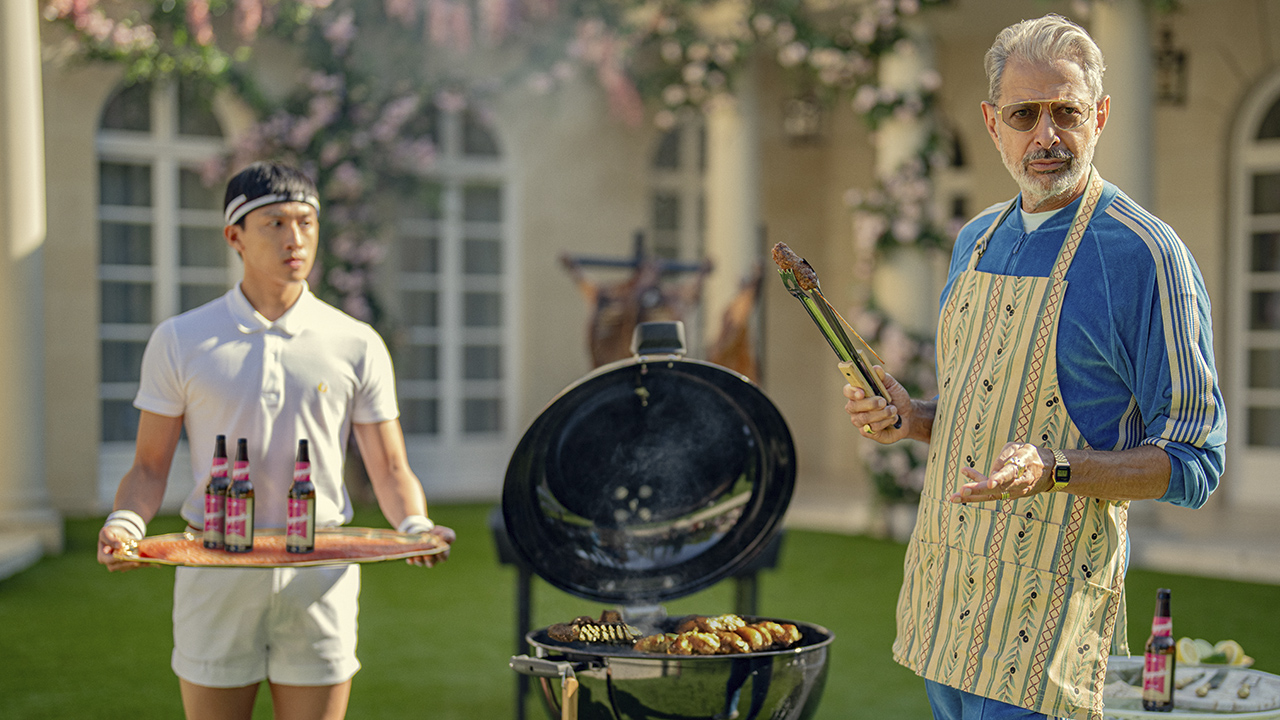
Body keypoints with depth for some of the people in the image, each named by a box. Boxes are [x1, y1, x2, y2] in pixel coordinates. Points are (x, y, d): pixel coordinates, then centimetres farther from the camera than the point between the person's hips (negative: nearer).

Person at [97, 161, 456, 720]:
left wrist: (414, 526, -15)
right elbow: (150, 467, 6)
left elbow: (389, 469, 5)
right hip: (215, 575, 0)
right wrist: (125, 522, -15)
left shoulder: (357, 346, 4)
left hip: (318, 577, 0)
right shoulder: (180, 341, 3)